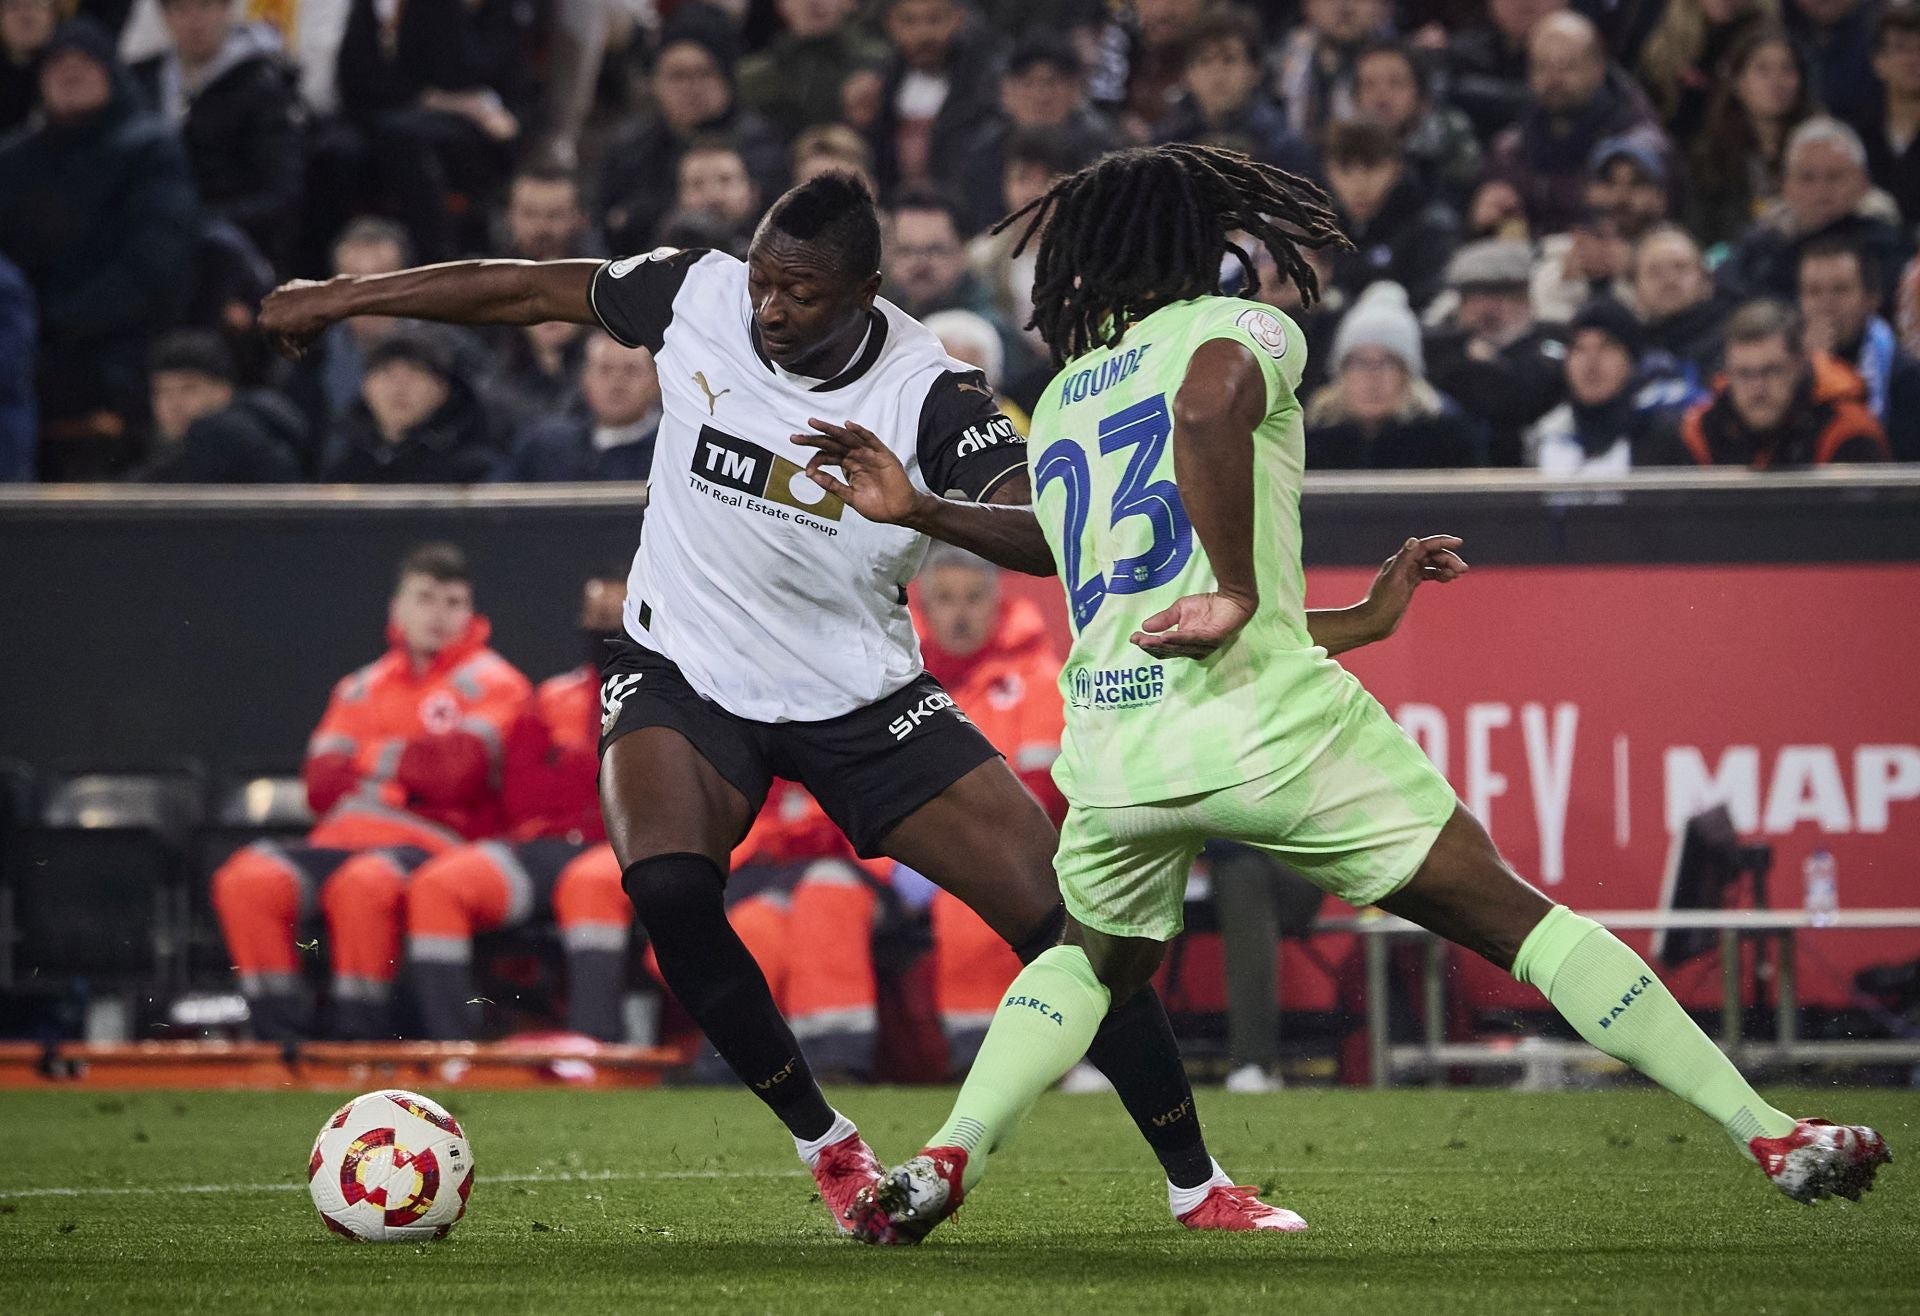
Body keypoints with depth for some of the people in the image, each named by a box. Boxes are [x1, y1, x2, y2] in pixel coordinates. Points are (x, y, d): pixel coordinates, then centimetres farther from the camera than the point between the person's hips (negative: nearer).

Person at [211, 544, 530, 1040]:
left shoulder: (489, 682, 7)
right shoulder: (361, 688, 23)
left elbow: (458, 771, -11)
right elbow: (322, 786, 9)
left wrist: (373, 757, 3)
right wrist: (416, 766, -2)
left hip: (433, 843, -5)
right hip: (341, 842, 5)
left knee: (364, 883, -39)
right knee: (248, 878, -24)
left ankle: (358, 1041, -31)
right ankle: (284, 1040, -23)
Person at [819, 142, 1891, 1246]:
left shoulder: (1059, 402, 23)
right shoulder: (1241, 329, 4)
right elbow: (1206, 410, -22)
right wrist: (1242, 594, -14)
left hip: (1111, 757, 5)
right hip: (1268, 728, -5)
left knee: (1094, 963, 32)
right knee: (1517, 918, 4)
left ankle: (945, 1161, 10)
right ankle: (1773, 1135, 1)